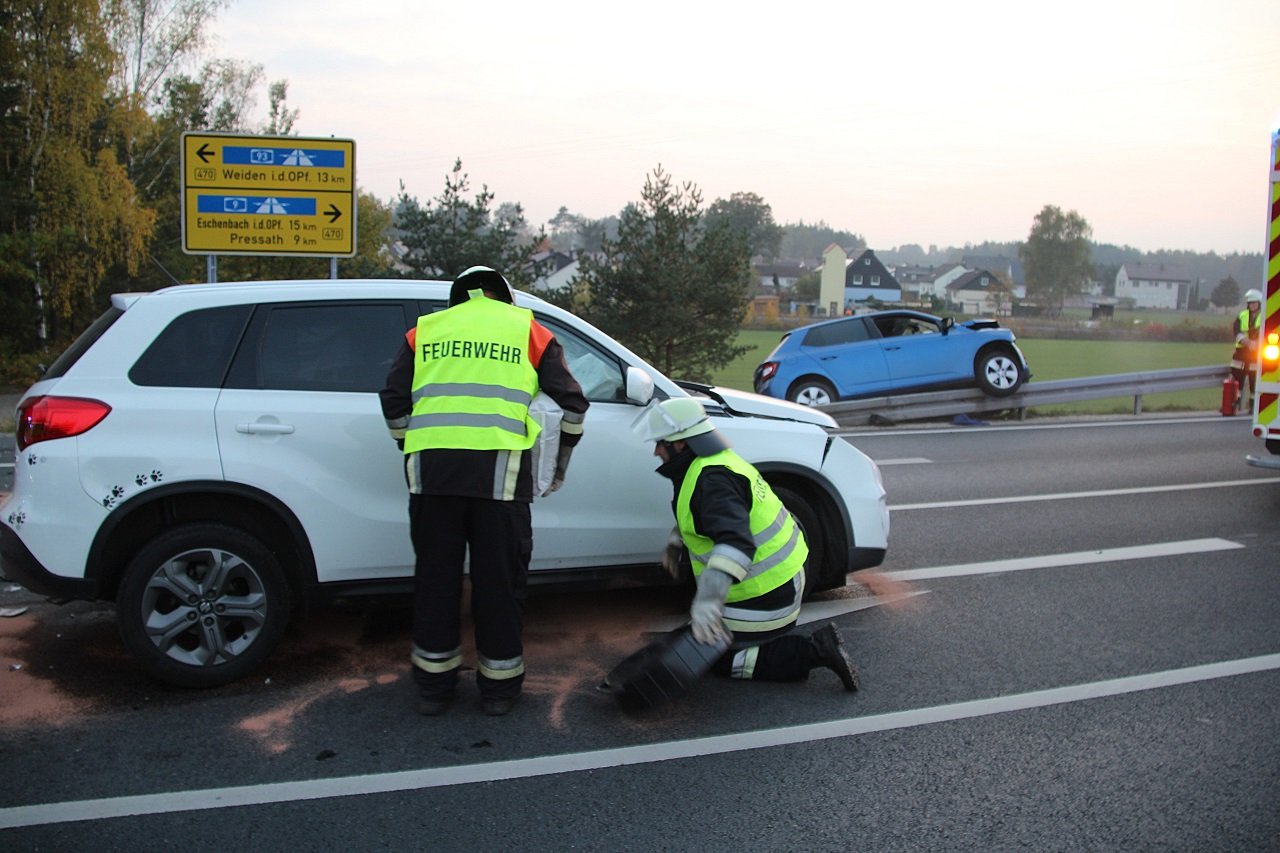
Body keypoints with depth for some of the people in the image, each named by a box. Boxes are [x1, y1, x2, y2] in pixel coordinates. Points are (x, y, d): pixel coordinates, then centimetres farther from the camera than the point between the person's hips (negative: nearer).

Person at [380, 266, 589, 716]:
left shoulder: (426, 329, 19)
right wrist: (561, 462, 25)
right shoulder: (527, 329, 15)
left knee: (435, 577, 12)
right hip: (498, 471, -2)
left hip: (431, 469, 2)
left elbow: (394, 401, 16)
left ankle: (434, 685, 22)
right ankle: (499, 686, 19)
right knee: (499, 579, 8)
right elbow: (572, 402, 13)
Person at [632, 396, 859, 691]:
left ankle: (812, 653, -4)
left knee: (720, 661, 3)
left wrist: (708, 600, -53)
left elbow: (735, 541, -44)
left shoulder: (712, 481, -28)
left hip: (762, 597, -10)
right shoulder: (713, 463, 5)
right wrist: (676, 542, 21)